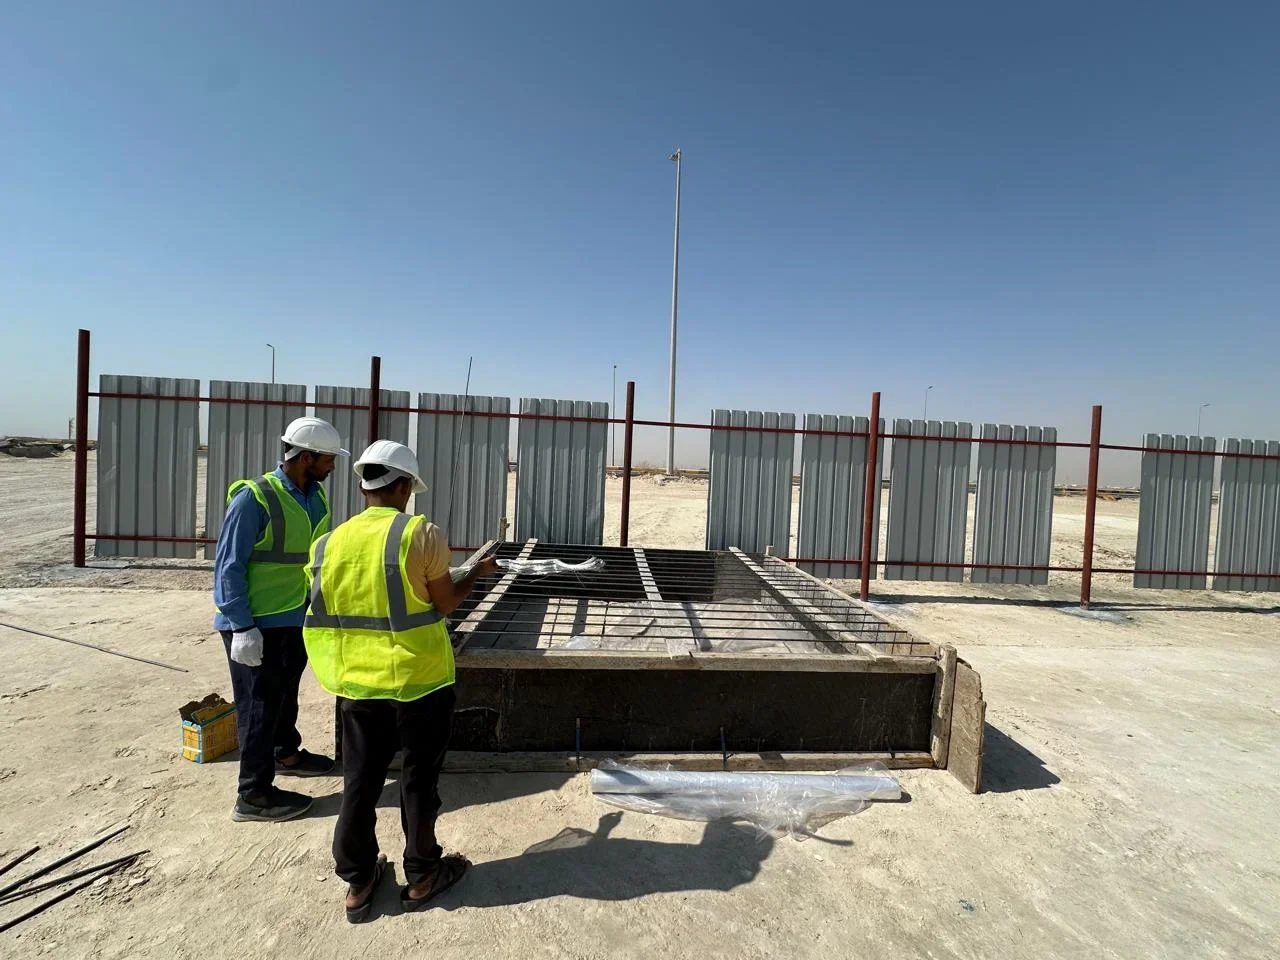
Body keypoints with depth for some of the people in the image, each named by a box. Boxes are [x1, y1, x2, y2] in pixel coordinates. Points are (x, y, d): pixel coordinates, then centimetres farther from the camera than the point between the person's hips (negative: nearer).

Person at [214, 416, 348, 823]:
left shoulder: (315, 496, 3)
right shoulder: (254, 498, -20)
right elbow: (228, 567, -18)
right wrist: (242, 628, -20)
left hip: (297, 618, 7)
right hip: (258, 625, -7)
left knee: (285, 694, 25)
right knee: (259, 705, 4)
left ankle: (286, 754, 45)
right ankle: (253, 795, 19)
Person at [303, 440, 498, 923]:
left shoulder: (331, 542, -1)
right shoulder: (421, 533, -16)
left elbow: (332, 610, 6)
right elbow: (445, 603, -8)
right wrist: (477, 572, 8)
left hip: (357, 683, 4)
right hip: (418, 680, -4)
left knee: (360, 781, 19)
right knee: (419, 779, 15)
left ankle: (358, 881, 33)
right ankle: (422, 875, 31)